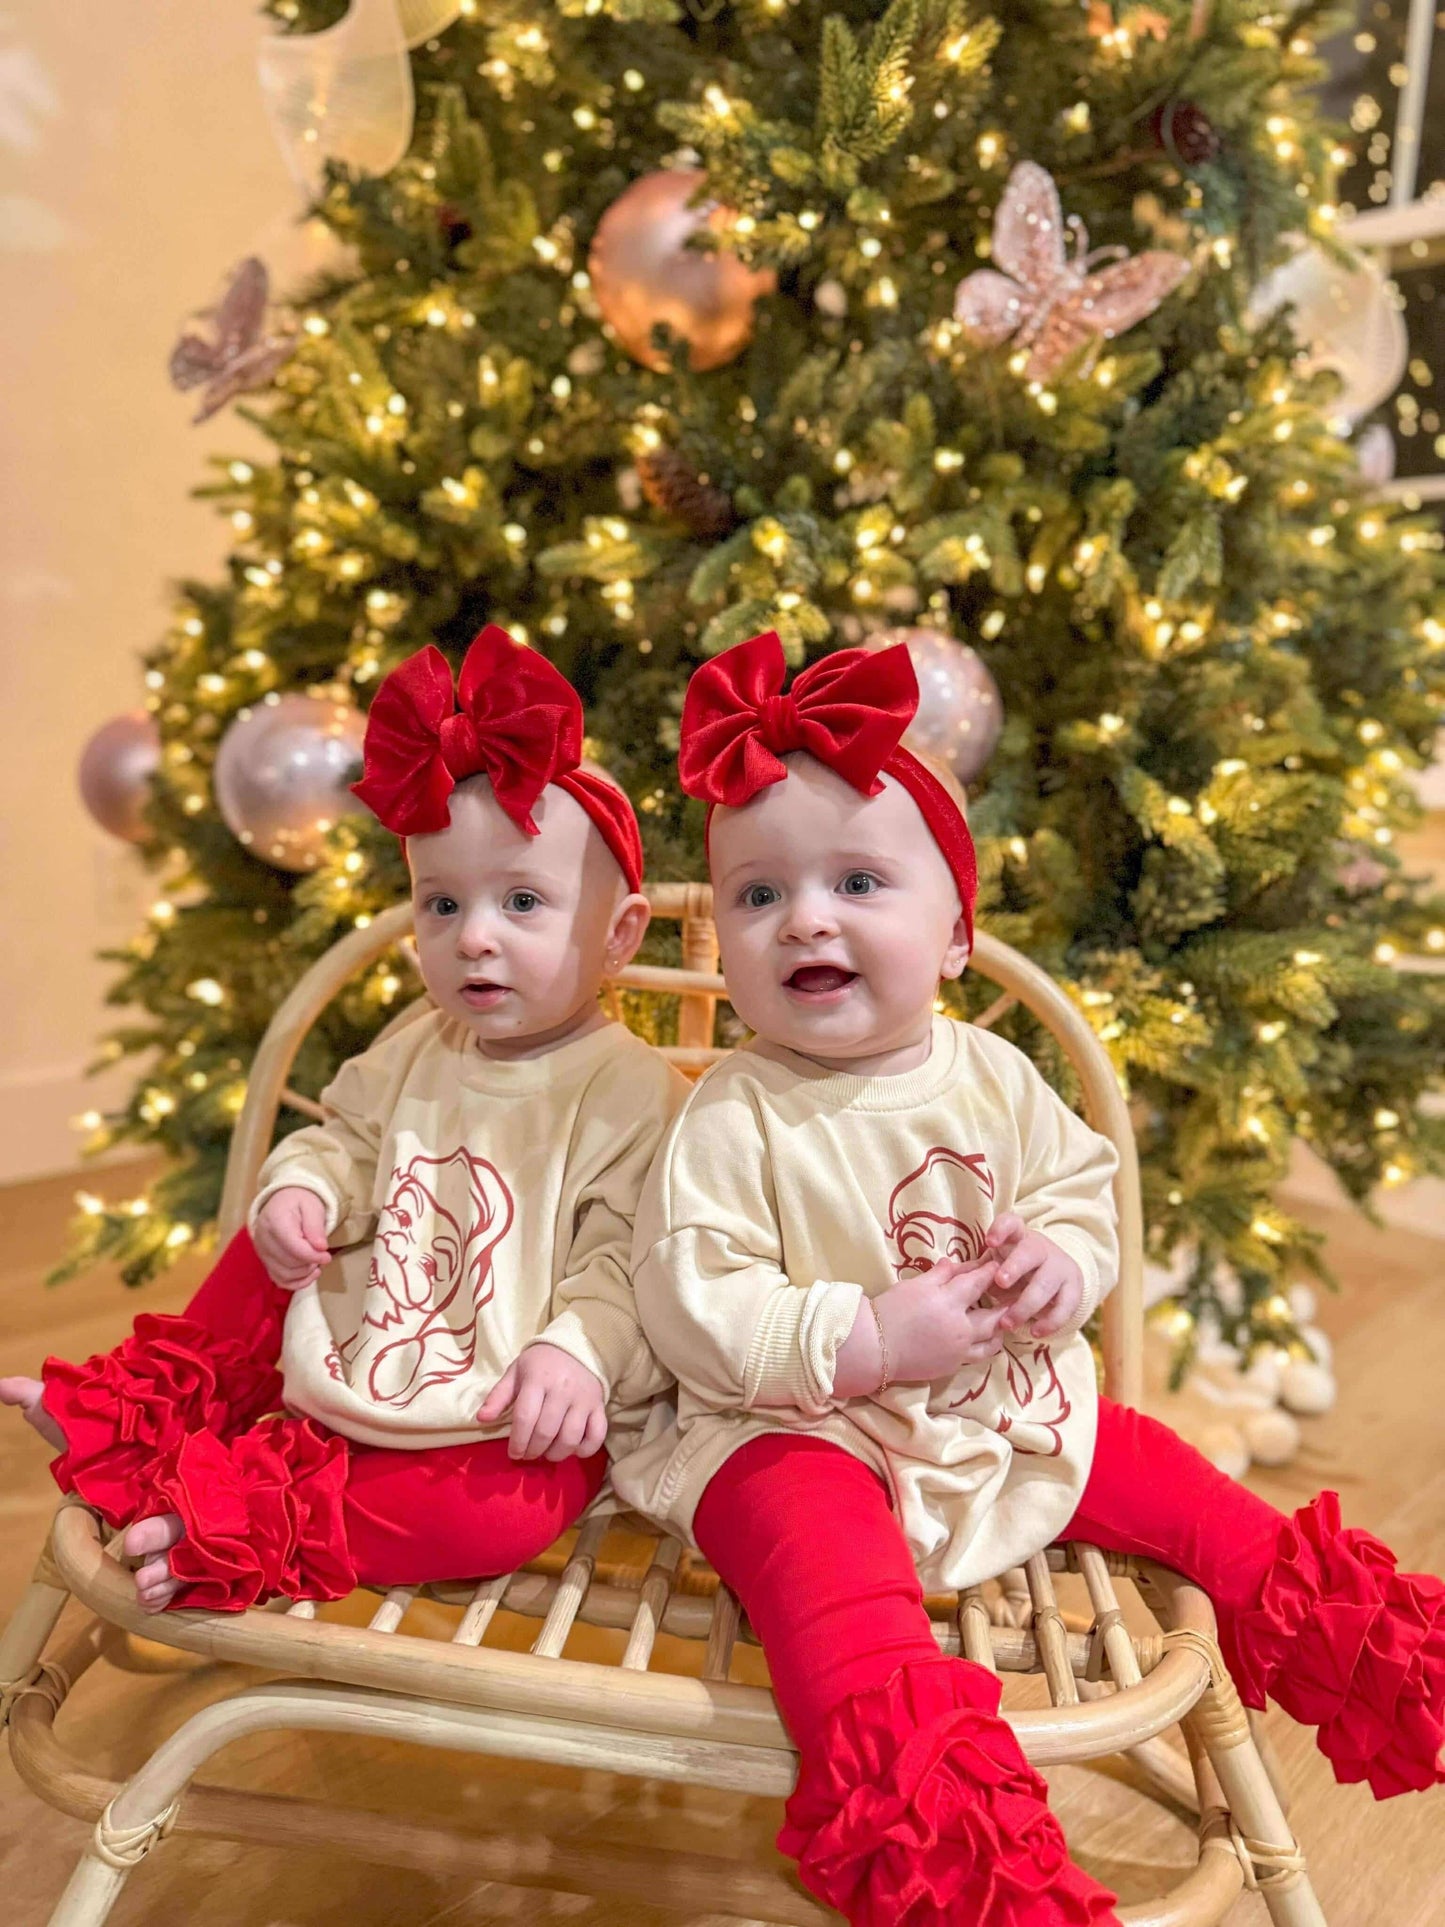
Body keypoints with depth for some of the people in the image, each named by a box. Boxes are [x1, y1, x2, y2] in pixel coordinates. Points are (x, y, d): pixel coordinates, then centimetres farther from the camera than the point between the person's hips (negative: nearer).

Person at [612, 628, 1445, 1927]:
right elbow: (693, 1306, -20)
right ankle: (927, 1821, -33)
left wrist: (1067, 1259, -14)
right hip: (802, 1433, -5)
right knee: (827, 1568, -34)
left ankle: (1330, 1627, 37)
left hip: (1011, 1411, 6)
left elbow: (1081, 1184, 9)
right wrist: (867, 1341, -28)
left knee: (1178, 1486, 14)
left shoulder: (992, 1075, -3)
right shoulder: (734, 1117, -18)